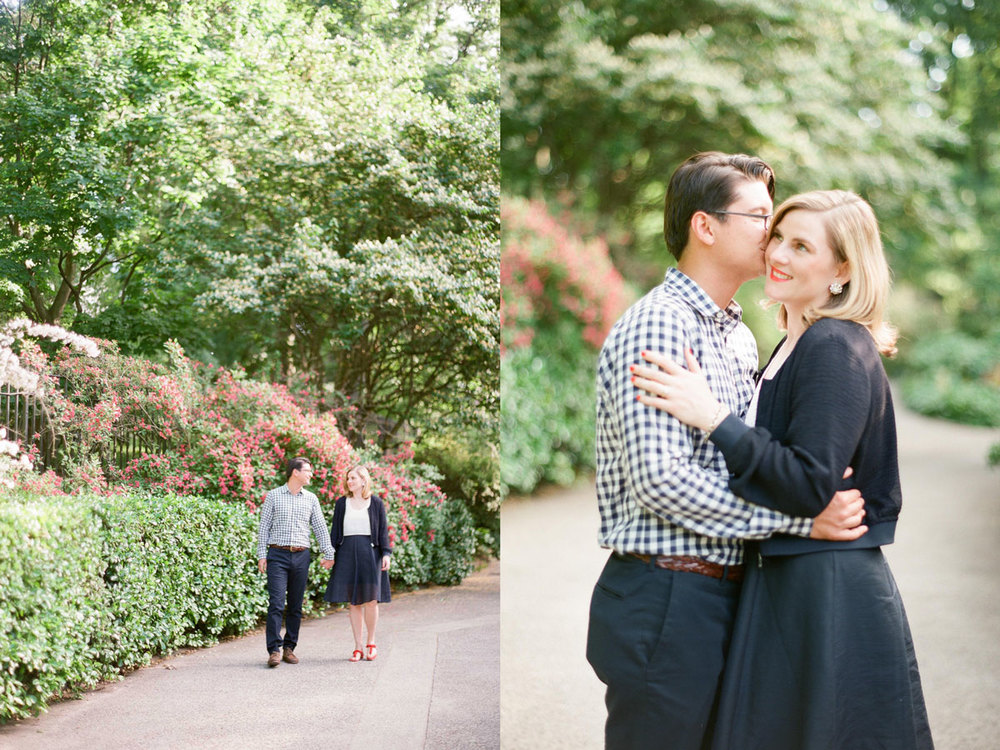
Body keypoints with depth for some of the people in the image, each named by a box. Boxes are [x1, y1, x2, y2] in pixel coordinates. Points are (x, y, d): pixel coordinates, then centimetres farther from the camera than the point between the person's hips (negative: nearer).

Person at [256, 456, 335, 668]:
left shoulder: (311, 499, 11)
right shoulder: (273, 496, 4)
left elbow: (320, 528, 12)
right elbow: (264, 527, 4)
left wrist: (329, 554, 5)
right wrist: (261, 555, -3)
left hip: (301, 556, 3)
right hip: (277, 555, -3)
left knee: (295, 605, 5)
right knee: (276, 603, -11)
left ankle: (289, 648, 13)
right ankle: (274, 650, -13)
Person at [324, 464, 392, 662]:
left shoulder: (376, 503, 5)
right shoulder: (342, 503, 11)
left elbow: (383, 530, 4)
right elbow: (335, 530, 12)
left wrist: (386, 553, -5)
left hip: (370, 552, -2)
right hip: (347, 553, 2)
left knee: (370, 599, -8)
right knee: (353, 601, 2)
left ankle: (371, 642, 10)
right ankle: (358, 646, 7)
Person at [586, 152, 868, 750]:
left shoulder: (741, 337, 18)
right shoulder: (658, 326, -14)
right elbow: (660, 477, -23)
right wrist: (801, 516, -20)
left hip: (723, 597, 9)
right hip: (665, 602, -9)